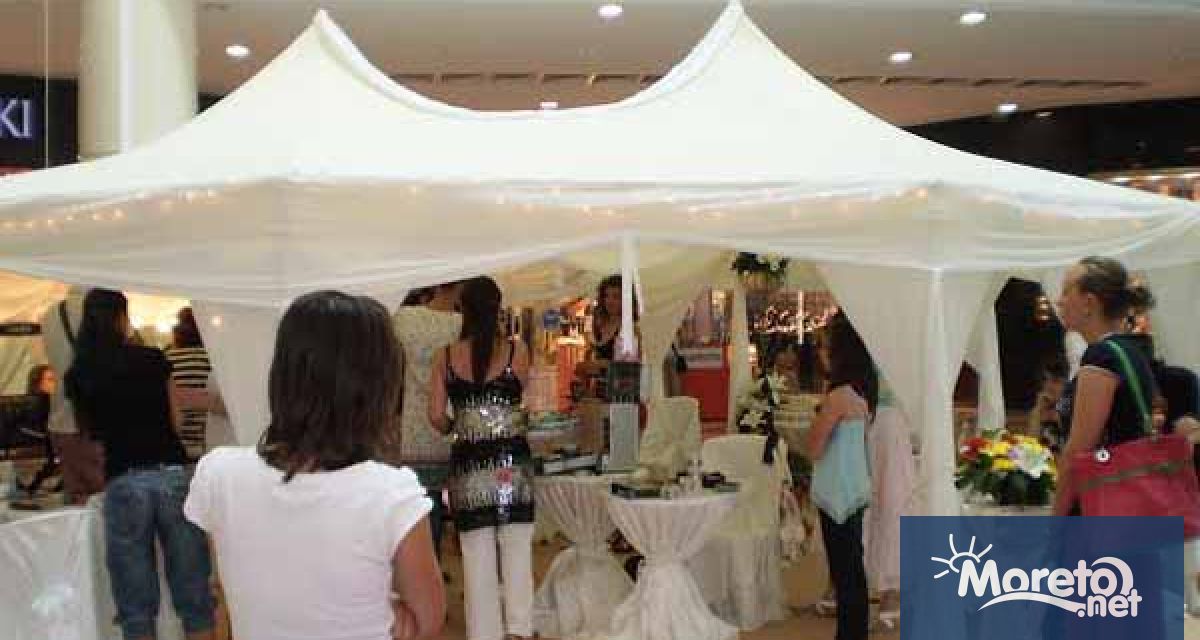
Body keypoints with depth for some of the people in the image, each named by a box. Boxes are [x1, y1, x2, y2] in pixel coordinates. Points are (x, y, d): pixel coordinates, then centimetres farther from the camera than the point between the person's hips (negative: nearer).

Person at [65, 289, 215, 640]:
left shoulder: (78, 376, 6)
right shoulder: (153, 359, 5)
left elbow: (87, 430, 16)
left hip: (123, 482, 0)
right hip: (173, 475, 0)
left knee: (136, 609, 8)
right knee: (194, 598, 7)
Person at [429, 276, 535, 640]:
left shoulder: (445, 357, -2)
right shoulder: (517, 350, -4)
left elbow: (436, 417, -1)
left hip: (468, 463, 1)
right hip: (512, 459, -1)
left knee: (477, 556, 9)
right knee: (517, 550, 10)